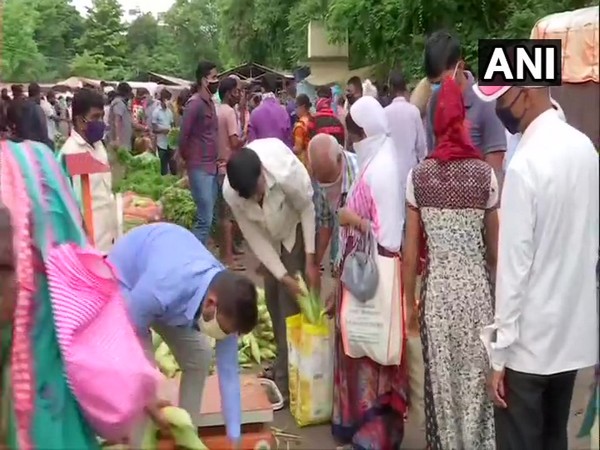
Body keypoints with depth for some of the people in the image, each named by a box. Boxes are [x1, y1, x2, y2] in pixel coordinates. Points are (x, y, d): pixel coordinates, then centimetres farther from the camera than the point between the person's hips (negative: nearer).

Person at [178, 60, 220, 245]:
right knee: (205, 220, -9)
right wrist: (187, 160, 0)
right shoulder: (195, 103, -13)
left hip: (212, 167, 9)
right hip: (200, 168, -9)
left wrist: (215, 159, 9)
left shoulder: (210, 102, 14)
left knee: (208, 218, 11)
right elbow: (183, 136, -12)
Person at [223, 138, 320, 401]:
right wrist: (283, 276, -21)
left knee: (290, 303, -7)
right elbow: (255, 238, -19)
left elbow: (307, 208, -23)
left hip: (295, 233, -4)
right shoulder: (230, 193, -29)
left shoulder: (286, 171, -40)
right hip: (270, 238, 4)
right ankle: (283, 362, 30)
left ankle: (286, 377, 2)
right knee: (273, 298, 12)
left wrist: (310, 260, -24)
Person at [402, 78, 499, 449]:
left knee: (440, 379, 14)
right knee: (477, 378, 15)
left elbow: (411, 248, -2)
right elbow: (495, 245, 0)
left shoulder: (418, 176, -5)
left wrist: (409, 298, 10)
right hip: (477, 284, 0)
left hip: (437, 286, 0)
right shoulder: (485, 173, -7)